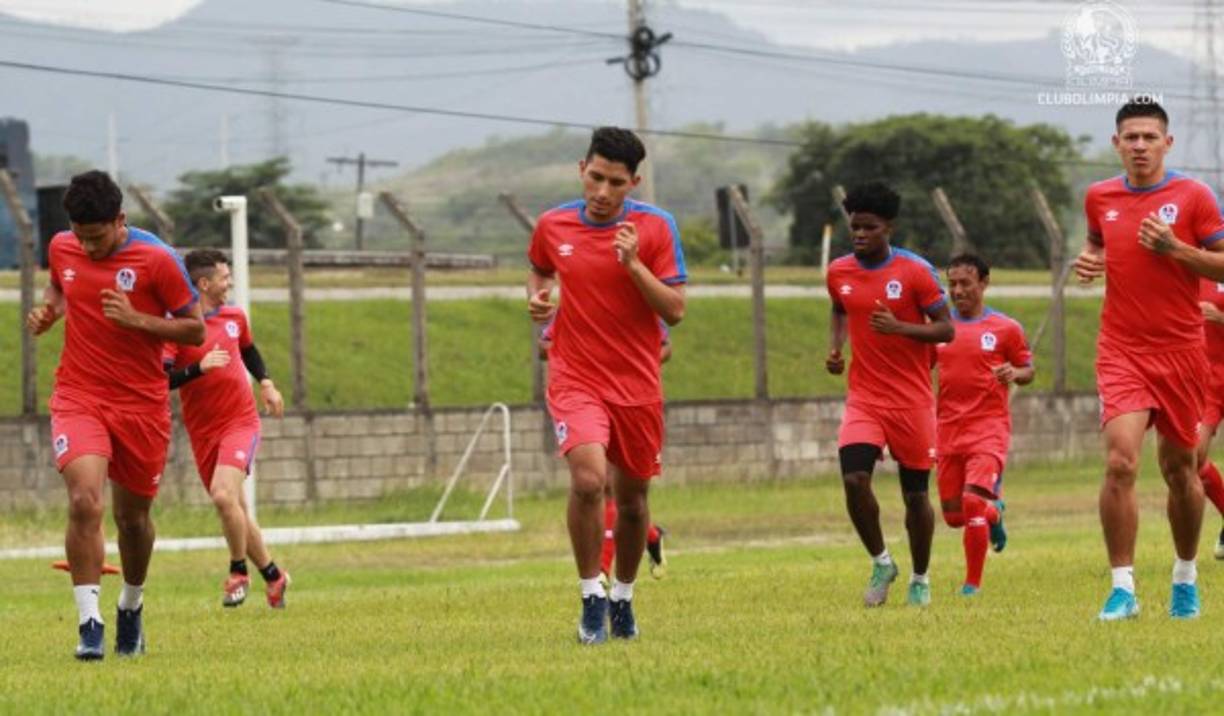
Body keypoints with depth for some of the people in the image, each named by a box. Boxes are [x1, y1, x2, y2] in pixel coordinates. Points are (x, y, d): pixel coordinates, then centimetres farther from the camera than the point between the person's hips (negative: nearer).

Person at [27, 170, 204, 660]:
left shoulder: (156, 260, -11)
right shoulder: (61, 249, 0)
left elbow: (195, 329, -5)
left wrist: (136, 320, -20)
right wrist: (46, 313, 0)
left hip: (141, 403, -1)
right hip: (78, 397, 1)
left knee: (133, 515, 11)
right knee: (84, 501, -21)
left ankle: (132, 606, 39)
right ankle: (89, 623, -20)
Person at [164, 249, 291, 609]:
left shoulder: (235, 317, 4)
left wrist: (266, 383, 12)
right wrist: (200, 368, -32)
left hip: (240, 421, 0)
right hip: (202, 432, 0)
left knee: (223, 495, -23)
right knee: (235, 510, 8)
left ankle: (239, 572, -5)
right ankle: (273, 575, 27)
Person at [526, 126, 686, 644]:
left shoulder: (655, 227, -6)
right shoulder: (552, 226, -1)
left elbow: (674, 310, -8)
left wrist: (634, 265, -22)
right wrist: (536, 297, 0)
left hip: (637, 384, 1)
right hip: (575, 379, -1)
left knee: (632, 497, 11)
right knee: (588, 478, -24)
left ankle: (623, 598, 34)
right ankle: (591, 597, -11)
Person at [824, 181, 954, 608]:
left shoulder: (915, 271, -8)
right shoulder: (839, 273, 4)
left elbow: (946, 329, -6)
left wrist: (899, 328, -21)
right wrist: (835, 347, 6)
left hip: (912, 400, -2)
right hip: (863, 397, 2)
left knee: (915, 493, 5)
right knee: (854, 479, -18)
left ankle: (920, 579, 25)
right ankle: (881, 563, 4)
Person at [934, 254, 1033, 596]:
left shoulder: (1005, 329, -2)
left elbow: (1028, 370, 7)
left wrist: (1015, 373, -16)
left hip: (989, 428, -4)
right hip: (947, 430, 4)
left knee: (973, 502, -20)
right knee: (954, 515, 7)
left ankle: (973, 584, -7)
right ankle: (994, 511, 42)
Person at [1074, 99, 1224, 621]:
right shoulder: (1099, 198, 6)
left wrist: (1174, 249, -17)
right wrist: (1089, 261, 4)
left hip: (1181, 351, -1)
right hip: (1122, 351, 1)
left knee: (1179, 469, 11)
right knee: (1121, 462, -17)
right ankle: (1122, 588, -14)